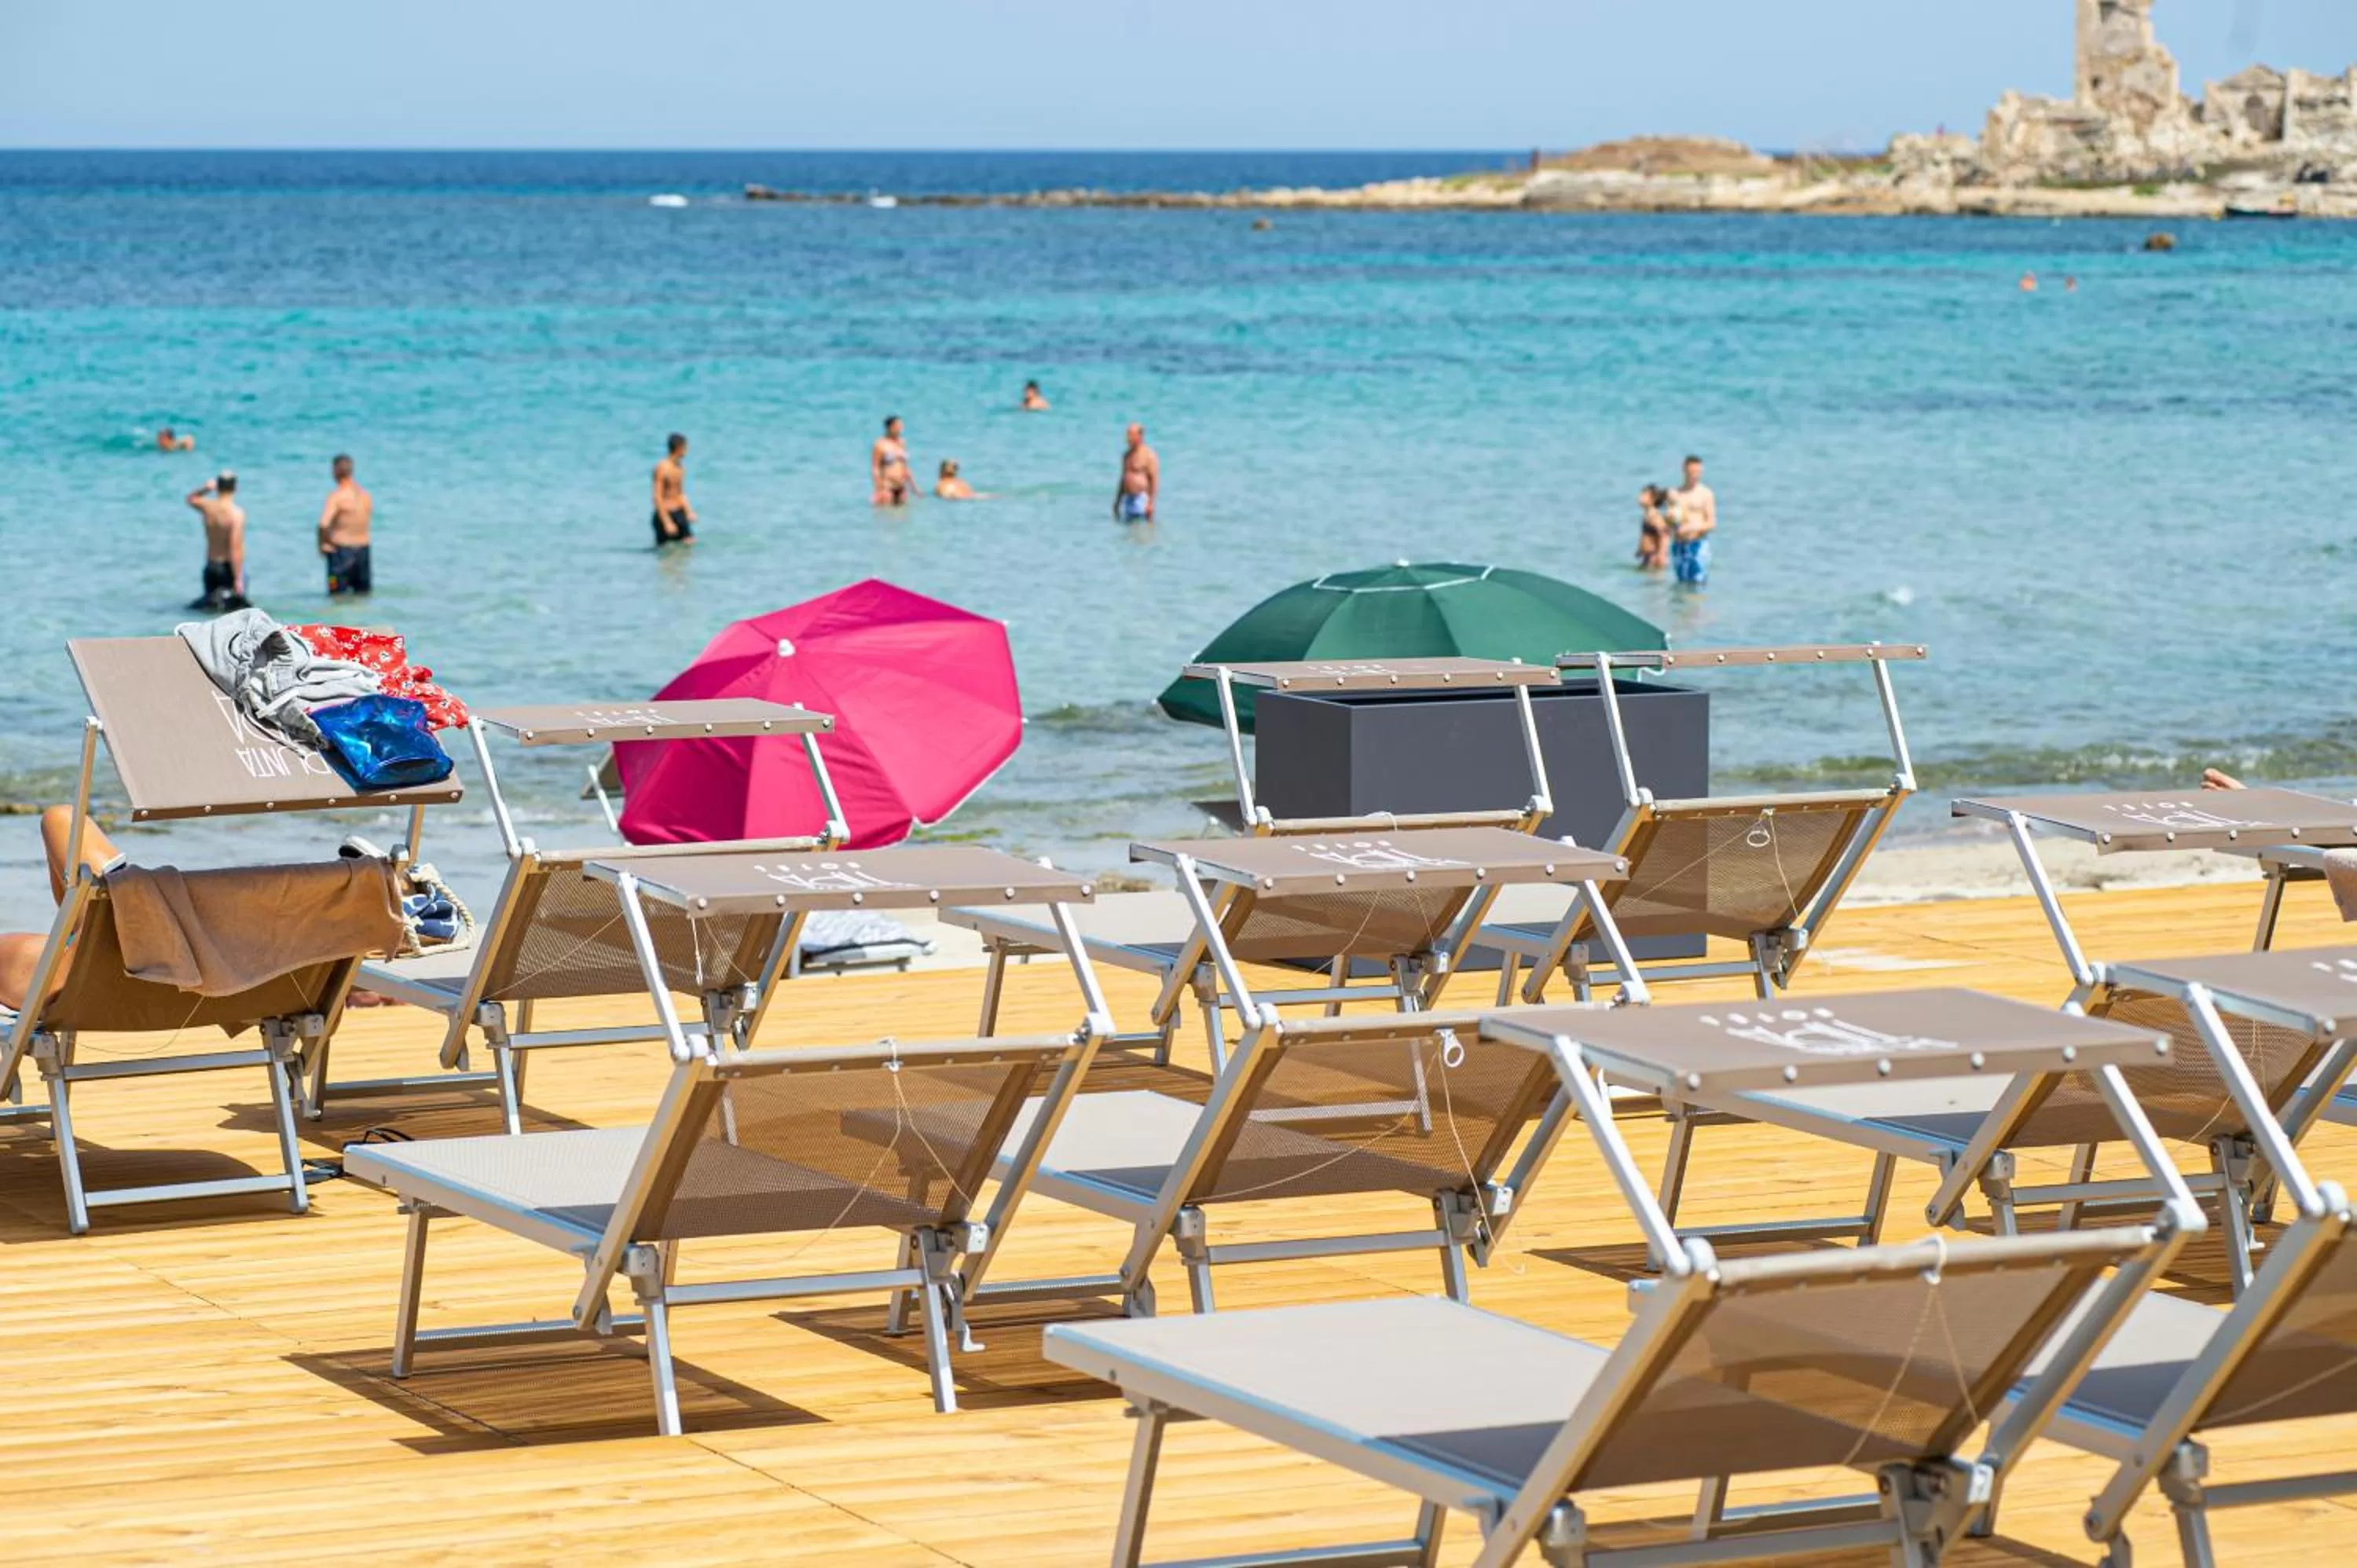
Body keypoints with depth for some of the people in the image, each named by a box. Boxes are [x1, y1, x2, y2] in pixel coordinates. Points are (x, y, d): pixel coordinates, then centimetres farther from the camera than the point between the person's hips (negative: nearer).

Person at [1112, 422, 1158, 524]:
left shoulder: (1148, 455, -9)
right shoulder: (1127, 455, 16)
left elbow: (1155, 480, -14)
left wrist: (1151, 503, -21)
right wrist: (1117, 502, 21)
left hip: (1143, 499, -8)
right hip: (1128, 499, 8)